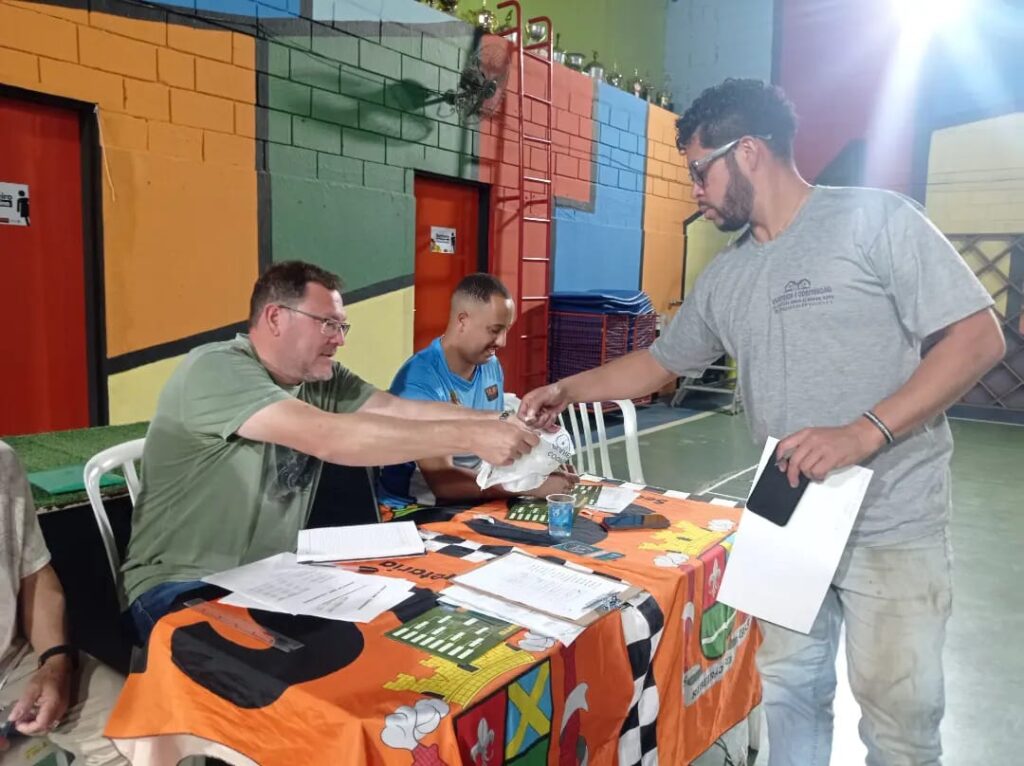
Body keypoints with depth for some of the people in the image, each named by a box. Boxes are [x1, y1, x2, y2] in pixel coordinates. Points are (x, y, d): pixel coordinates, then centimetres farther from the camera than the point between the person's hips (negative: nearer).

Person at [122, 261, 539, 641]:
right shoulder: (215, 370, -23)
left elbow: (399, 410, -9)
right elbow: (329, 438, -35)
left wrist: (500, 421, -22)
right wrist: (470, 437, -38)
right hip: (181, 585, -7)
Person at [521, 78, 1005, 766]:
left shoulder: (875, 218, -7)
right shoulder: (725, 278, 10)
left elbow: (978, 338, -11)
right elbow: (663, 362, 20)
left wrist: (863, 432, -22)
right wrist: (569, 390, 13)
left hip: (892, 527, -5)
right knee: (789, 693, 16)